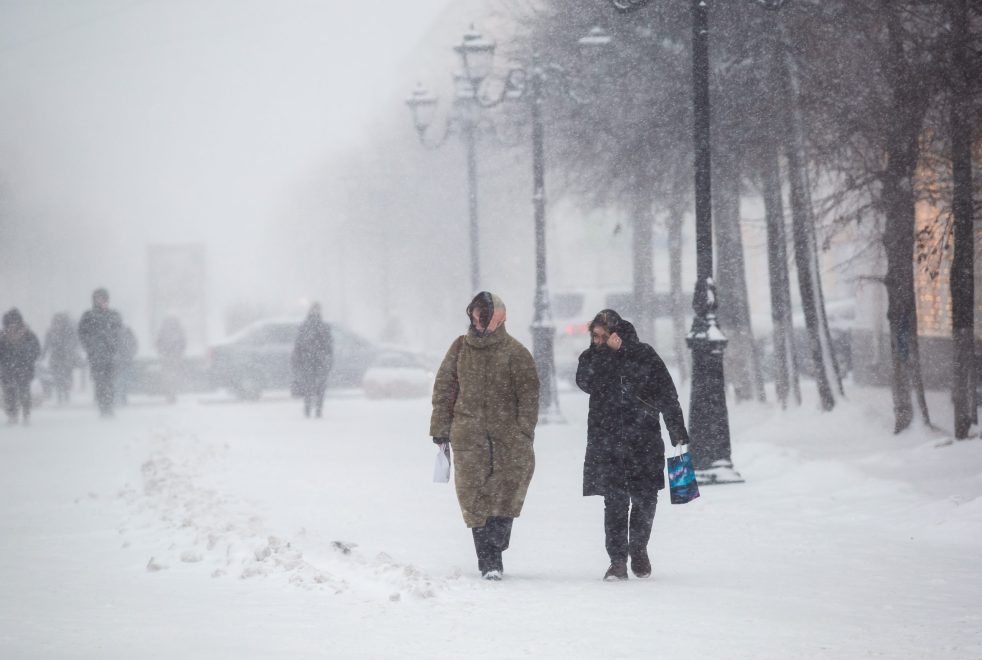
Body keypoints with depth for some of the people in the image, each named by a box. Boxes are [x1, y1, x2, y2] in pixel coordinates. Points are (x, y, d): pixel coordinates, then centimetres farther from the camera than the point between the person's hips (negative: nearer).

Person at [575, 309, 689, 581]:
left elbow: (667, 396, 3)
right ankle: (617, 560, -2)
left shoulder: (644, 355, 2)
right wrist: (608, 352, -17)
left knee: (645, 499, 2)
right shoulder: (591, 357, 7)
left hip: (644, 440, 0)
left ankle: (638, 548, 26)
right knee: (616, 502, -7)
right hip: (606, 443, 0)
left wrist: (678, 432, -1)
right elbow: (586, 382, -13)